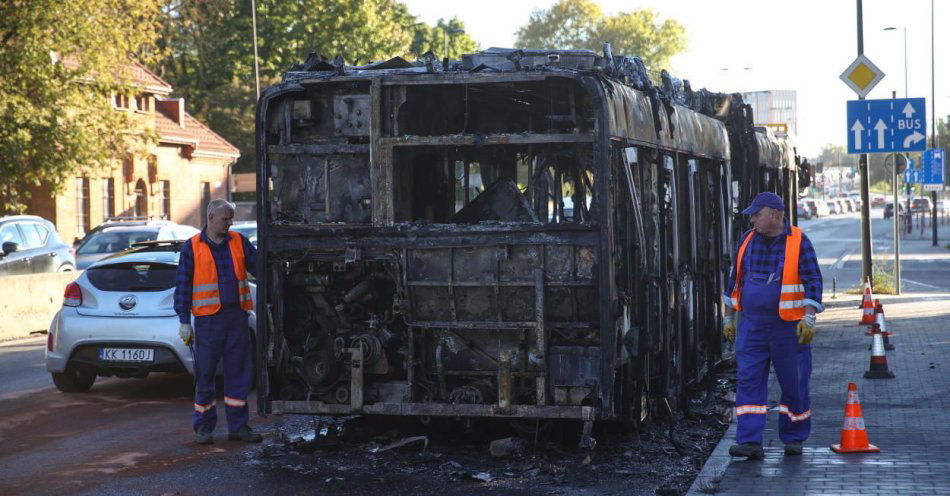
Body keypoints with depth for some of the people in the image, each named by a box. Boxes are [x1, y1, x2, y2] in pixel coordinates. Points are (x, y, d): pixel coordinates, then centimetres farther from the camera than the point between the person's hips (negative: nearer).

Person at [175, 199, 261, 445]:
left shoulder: (239, 242, 9)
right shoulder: (192, 247, 1)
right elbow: (183, 286, 2)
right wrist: (184, 321, -1)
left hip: (237, 316, 3)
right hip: (208, 320, -3)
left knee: (239, 373, 6)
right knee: (205, 374, 1)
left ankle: (238, 426, 14)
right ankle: (203, 428, 12)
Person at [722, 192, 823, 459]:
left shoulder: (799, 242, -5)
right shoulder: (747, 240, 8)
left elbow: (813, 282, -8)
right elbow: (735, 280, 15)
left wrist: (808, 318, -18)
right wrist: (729, 318, 15)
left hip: (789, 327, -3)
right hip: (751, 326, 3)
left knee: (794, 385, 6)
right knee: (749, 382, -6)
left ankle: (794, 439, 21)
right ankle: (750, 441, -8)